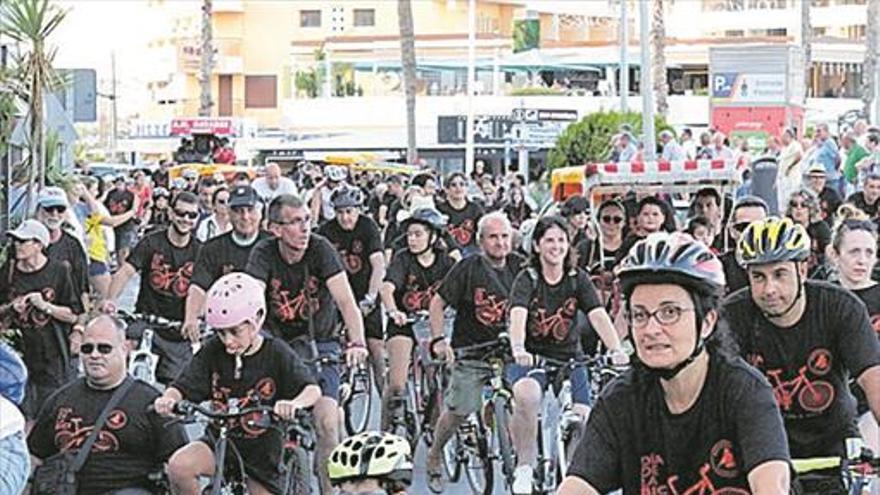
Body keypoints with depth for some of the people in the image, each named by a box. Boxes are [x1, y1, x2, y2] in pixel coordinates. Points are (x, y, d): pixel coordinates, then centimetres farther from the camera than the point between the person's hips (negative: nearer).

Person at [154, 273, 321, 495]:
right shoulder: (212, 351, -6)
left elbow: (312, 389, -19)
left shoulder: (276, 353, -12)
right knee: (178, 465, -27)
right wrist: (168, 399, -34)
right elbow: (183, 387, -8)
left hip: (263, 451, -1)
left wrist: (295, 403, -44)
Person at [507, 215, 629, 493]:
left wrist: (616, 350, -31)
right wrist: (518, 350, -45)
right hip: (532, 358, -3)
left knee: (583, 417, -14)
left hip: (569, 357, 3)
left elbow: (598, 316, -13)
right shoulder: (527, 279, -7)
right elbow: (518, 316, -25)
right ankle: (524, 468, -18)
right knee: (527, 396, -34)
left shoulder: (578, 279, 0)